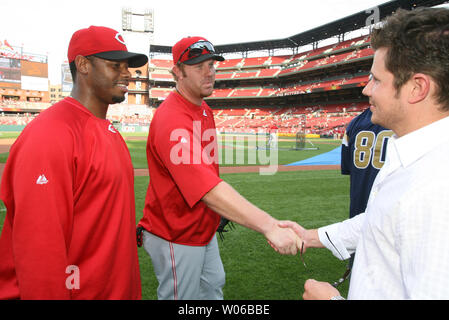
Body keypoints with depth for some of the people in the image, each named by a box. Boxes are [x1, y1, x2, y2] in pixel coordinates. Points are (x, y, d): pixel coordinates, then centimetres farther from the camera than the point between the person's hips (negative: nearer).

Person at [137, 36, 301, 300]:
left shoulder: (205, 110, 4)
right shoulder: (172, 120, -29)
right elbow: (209, 190, -41)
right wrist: (269, 226, -45)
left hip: (205, 229, 9)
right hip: (177, 238, -9)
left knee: (213, 286, 25)